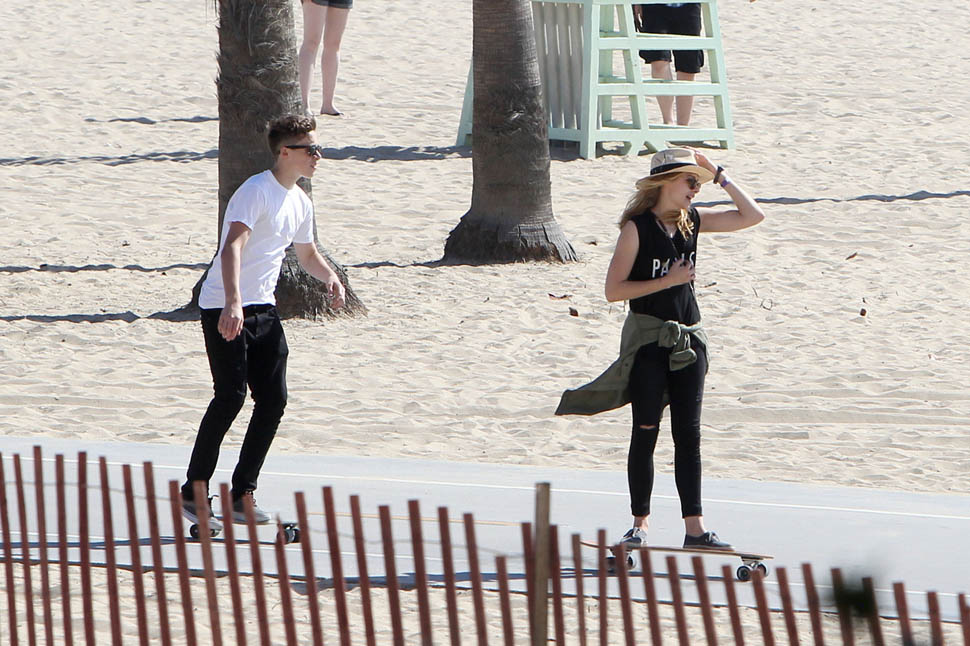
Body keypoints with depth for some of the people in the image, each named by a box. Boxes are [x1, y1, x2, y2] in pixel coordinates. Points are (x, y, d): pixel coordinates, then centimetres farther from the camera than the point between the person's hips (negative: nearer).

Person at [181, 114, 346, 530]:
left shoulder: (300, 203, 13)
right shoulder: (257, 192, -15)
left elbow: (307, 254, 31)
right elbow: (233, 246, -28)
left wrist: (330, 278, 8)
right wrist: (233, 304, -42)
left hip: (263, 309, 8)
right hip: (225, 309, -8)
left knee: (274, 399, 0)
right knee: (231, 396, -13)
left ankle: (242, 497, 8)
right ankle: (192, 493, -4)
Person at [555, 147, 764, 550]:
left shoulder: (692, 221, 7)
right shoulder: (638, 227, -9)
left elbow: (752, 216, 10)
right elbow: (614, 290, -13)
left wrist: (720, 177, 4)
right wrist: (667, 281, -17)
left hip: (687, 338, 5)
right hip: (648, 339, -5)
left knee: (688, 433, 3)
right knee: (646, 432, -1)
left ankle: (694, 526, 2)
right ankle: (640, 522, 6)